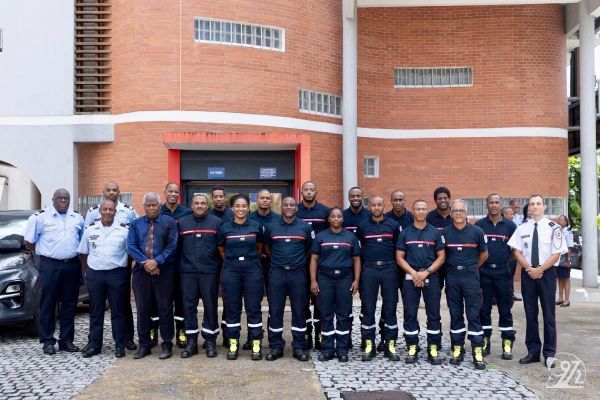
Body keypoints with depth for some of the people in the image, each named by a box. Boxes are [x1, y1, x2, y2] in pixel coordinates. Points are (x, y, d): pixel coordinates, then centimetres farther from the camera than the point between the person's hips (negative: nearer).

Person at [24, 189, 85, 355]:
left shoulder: (77, 218, 11)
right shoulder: (40, 217, -1)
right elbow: (29, 241, 4)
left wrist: (73, 254, 9)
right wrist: (44, 253, 3)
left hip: (72, 266, 4)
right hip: (50, 266, -3)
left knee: (70, 304, 7)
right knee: (48, 304, 1)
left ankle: (66, 340, 16)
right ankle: (47, 341, 10)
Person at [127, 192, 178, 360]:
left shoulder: (169, 222, 3)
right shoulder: (135, 224, 12)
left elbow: (172, 246, -6)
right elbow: (131, 247, 1)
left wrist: (157, 261, -17)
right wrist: (145, 262, -13)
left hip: (164, 271, -3)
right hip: (141, 271, 3)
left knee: (165, 308, 2)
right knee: (142, 309, 8)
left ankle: (167, 345, 12)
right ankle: (144, 345, 18)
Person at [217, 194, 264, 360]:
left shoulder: (256, 226, 1)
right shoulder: (224, 228, 1)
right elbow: (221, 250, 14)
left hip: (252, 270, 0)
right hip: (231, 271, 1)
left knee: (253, 308, 1)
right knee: (232, 308, 5)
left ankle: (256, 345, 9)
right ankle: (233, 344, 15)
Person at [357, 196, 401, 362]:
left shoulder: (393, 225, 5)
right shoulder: (363, 226, 7)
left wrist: (396, 267, 3)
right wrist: (359, 271, 5)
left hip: (389, 269, 0)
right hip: (369, 269, 0)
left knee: (390, 308, 3)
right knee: (368, 308, 2)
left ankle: (390, 345, 11)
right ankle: (369, 345, 9)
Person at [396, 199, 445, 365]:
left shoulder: (435, 232, 6)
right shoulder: (405, 233, 6)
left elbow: (441, 257, 3)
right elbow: (399, 257, 3)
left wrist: (426, 272, -11)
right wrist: (413, 273, -10)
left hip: (431, 277, 0)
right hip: (411, 277, 0)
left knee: (433, 314, 1)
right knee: (410, 314, 2)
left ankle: (433, 349, 9)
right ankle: (412, 348, 11)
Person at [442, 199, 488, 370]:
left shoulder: (476, 231, -1)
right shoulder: (445, 232, 2)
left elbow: (484, 254, 10)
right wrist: (453, 267, 6)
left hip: (471, 276, -1)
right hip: (452, 277, 2)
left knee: (474, 314, -2)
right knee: (455, 314, 8)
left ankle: (478, 352, 3)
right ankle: (457, 349, 17)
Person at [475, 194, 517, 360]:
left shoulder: (510, 225, 4)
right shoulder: (479, 225, 4)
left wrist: (508, 261, 1)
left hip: (503, 272, 0)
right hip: (483, 272, 0)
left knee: (505, 309, 2)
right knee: (484, 308, 5)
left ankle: (507, 344, 9)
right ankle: (485, 342, 15)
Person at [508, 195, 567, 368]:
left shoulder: (553, 228, -7)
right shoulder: (522, 228, 3)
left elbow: (556, 254, -9)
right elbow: (517, 252, 3)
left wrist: (539, 270, -13)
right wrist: (529, 269, -9)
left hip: (547, 273, -3)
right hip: (527, 273, 3)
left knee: (548, 314, 4)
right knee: (530, 314, 9)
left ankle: (549, 354, 14)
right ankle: (533, 351, 19)